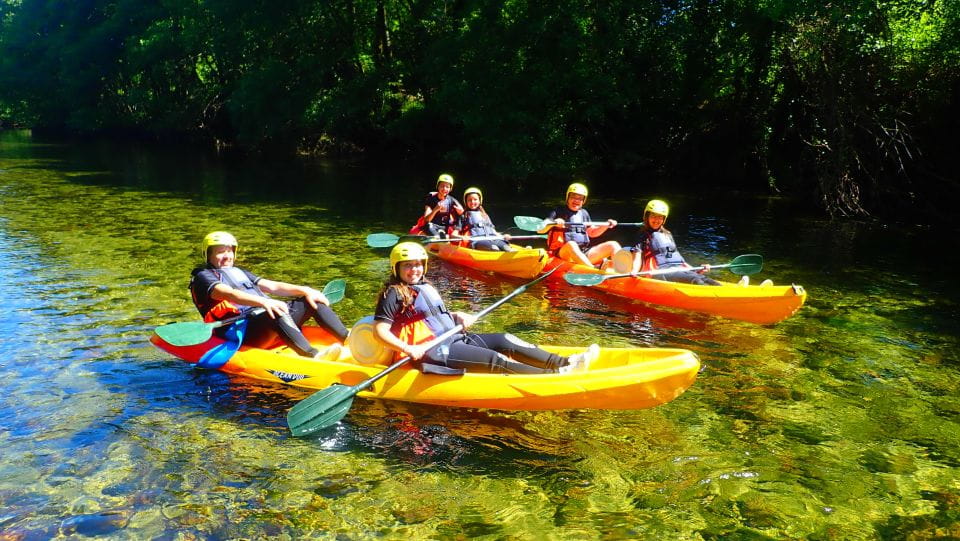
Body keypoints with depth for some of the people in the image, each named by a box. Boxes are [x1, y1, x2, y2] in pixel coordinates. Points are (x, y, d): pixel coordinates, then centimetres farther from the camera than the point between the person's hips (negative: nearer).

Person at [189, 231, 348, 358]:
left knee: (311, 301, -7)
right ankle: (311, 355, -56)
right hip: (240, 330, -7)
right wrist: (263, 302, -33)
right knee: (277, 313, -36)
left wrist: (304, 290, 0)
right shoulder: (203, 276, 6)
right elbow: (229, 294, -15)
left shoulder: (240, 272, 30)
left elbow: (273, 286, 18)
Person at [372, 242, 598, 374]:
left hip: (454, 338, 9)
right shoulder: (394, 294, -7)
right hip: (432, 351, -9)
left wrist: (458, 316, 9)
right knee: (494, 360, -21)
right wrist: (407, 349, -27)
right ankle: (555, 375, -28)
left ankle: (564, 362, -12)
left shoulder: (427, 288, 19)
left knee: (505, 341, -5)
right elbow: (379, 331, -14)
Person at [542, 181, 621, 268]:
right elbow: (540, 230, -5)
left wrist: (606, 225, 15)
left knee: (613, 245, -10)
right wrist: (553, 223, -25)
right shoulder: (559, 211, 4)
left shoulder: (584, 213, 20)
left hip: (585, 254, 6)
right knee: (571, 244, -40)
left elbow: (592, 233, 32)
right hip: (564, 252, -6)